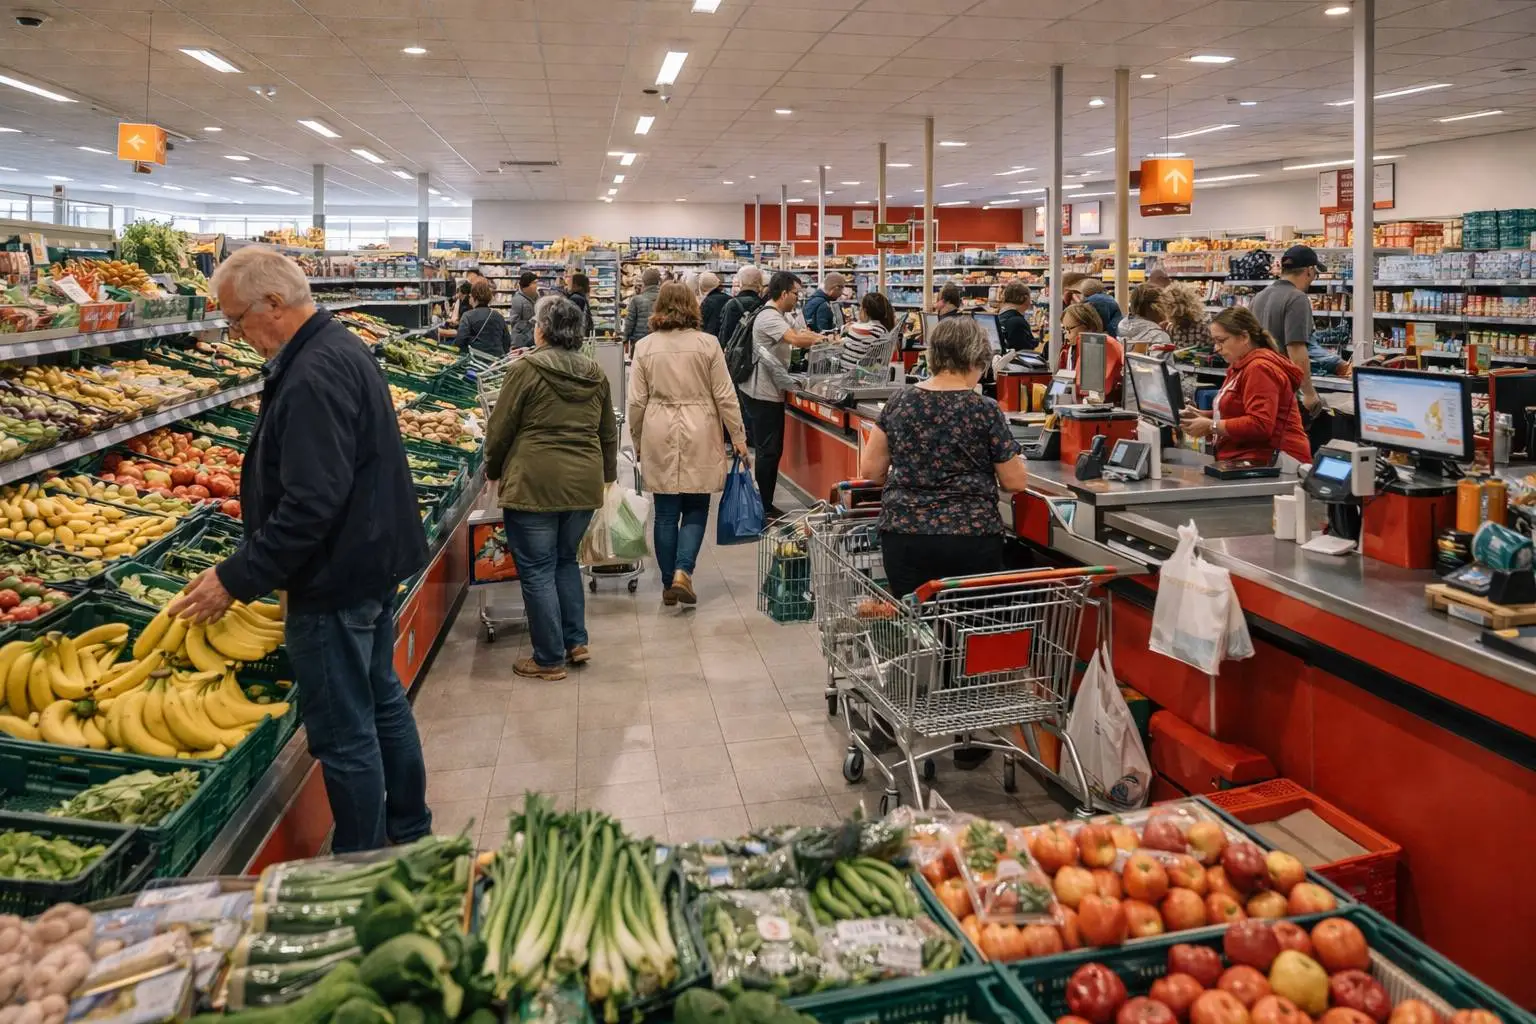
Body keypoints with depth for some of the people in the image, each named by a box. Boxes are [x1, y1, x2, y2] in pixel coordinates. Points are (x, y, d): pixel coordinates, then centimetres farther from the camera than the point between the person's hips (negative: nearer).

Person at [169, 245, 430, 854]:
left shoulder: (313, 377, -23)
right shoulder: (342, 349, 10)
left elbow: (310, 504, -29)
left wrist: (238, 578, -21)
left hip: (335, 582, -11)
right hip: (375, 563, 11)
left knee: (344, 735, 1)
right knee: (382, 700, 22)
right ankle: (411, 835, 38)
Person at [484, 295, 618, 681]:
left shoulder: (526, 369, -9)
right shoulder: (595, 374, 8)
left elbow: (500, 429, -5)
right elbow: (609, 434, 16)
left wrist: (493, 470, 12)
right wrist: (606, 474, 30)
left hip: (534, 484, -6)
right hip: (584, 485, 6)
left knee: (537, 570, 4)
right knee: (566, 560, 22)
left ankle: (550, 660, 11)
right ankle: (576, 642, 23)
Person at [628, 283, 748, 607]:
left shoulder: (645, 347, 1)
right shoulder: (708, 344, -4)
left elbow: (636, 401, 3)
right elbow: (725, 396, -2)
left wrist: (638, 441, 15)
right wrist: (738, 437, 6)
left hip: (659, 437, 2)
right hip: (699, 437, -1)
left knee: (666, 513, 9)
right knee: (696, 508, 10)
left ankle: (669, 583, 15)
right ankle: (683, 571, -6)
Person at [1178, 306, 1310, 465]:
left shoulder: (1260, 368, -12)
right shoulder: (1242, 367, 19)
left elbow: (1260, 426, -22)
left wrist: (1211, 427, -16)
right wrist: (1204, 416, 7)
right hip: (1249, 460, 9)